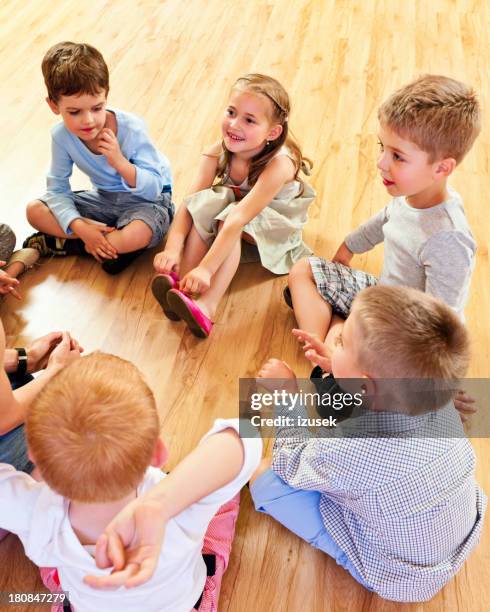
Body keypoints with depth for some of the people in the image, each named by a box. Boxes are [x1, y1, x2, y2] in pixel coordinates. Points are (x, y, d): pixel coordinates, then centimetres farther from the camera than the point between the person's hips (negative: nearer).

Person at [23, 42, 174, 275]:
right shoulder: (61, 136, -15)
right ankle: (116, 244, -17)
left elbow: (154, 189, -22)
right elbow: (57, 189, -8)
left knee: (139, 235, -40)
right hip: (104, 197, 5)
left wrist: (120, 162, -38)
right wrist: (81, 227, -26)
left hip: (145, 200, -5)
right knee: (34, 210, -12)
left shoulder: (131, 128, -24)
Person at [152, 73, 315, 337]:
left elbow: (239, 218, -43)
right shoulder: (217, 153, -19)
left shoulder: (279, 165, -34)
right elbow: (189, 203, -26)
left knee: (228, 218, -33)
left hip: (273, 228, -4)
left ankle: (207, 306, -42)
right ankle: (181, 283, -33)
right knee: (205, 205, -26)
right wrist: (173, 248, -42)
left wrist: (205, 269, -48)